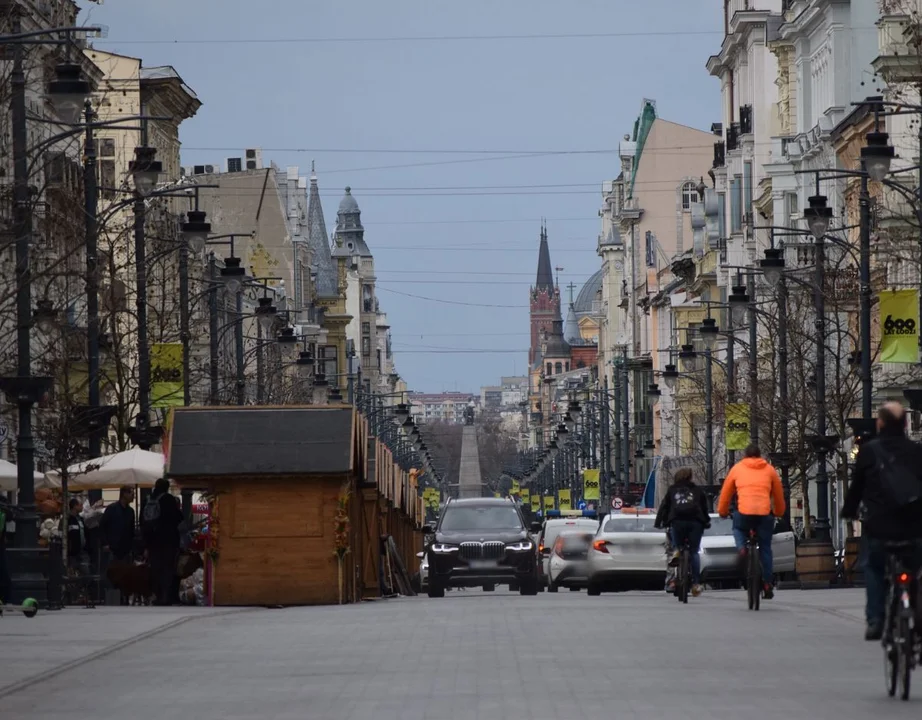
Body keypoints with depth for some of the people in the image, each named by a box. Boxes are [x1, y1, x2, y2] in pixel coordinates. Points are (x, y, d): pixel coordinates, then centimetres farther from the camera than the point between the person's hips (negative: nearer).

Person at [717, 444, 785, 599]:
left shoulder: (737, 468, 16)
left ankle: (742, 549, 1)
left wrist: (722, 512, 34)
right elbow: (779, 494, 23)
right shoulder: (769, 469, 18)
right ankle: (767, 584, 9)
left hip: (744, 512, -1)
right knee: (765, 548, 12)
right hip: (765, 513, 1)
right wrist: (779, 512, 39)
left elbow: (726, 492, 20)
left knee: (738, 529, 31)